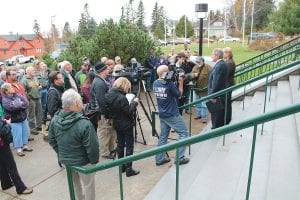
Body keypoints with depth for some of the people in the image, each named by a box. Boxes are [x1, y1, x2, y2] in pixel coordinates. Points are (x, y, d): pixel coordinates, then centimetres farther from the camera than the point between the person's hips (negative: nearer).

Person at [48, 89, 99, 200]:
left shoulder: (54, 120, -11)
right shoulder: (84, 124, -31)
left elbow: (52, 141, 2)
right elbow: (92, 148, -26)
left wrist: (61, 154, 14)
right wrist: (94, 161, -8)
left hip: (64, 160, 6)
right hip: (83, 162, -6)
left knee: (75, 184, 29)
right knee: (88, 186, 18)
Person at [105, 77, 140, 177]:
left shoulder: (108, 95, -3)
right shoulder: (122, 98, -26)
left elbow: (108, 110, 6)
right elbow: (129, 111, -19)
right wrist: (134, 102, -8)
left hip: (116, 124, 8)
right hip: (126, 125, -8)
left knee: (120, 144, 18)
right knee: (129, 146, 3)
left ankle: (121, 166, 28)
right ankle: (128, 169, 9)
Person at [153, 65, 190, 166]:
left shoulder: (155, 83, 3)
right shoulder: (169, 84, -19)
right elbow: (179, 94, -7)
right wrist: (181, 82, -1)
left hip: (162, 115, 7)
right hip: (173, 115, -7)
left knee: (163, 136, 15)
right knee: (183, 133, 7)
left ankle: (160, 158, 18)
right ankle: (180, 158, 5)